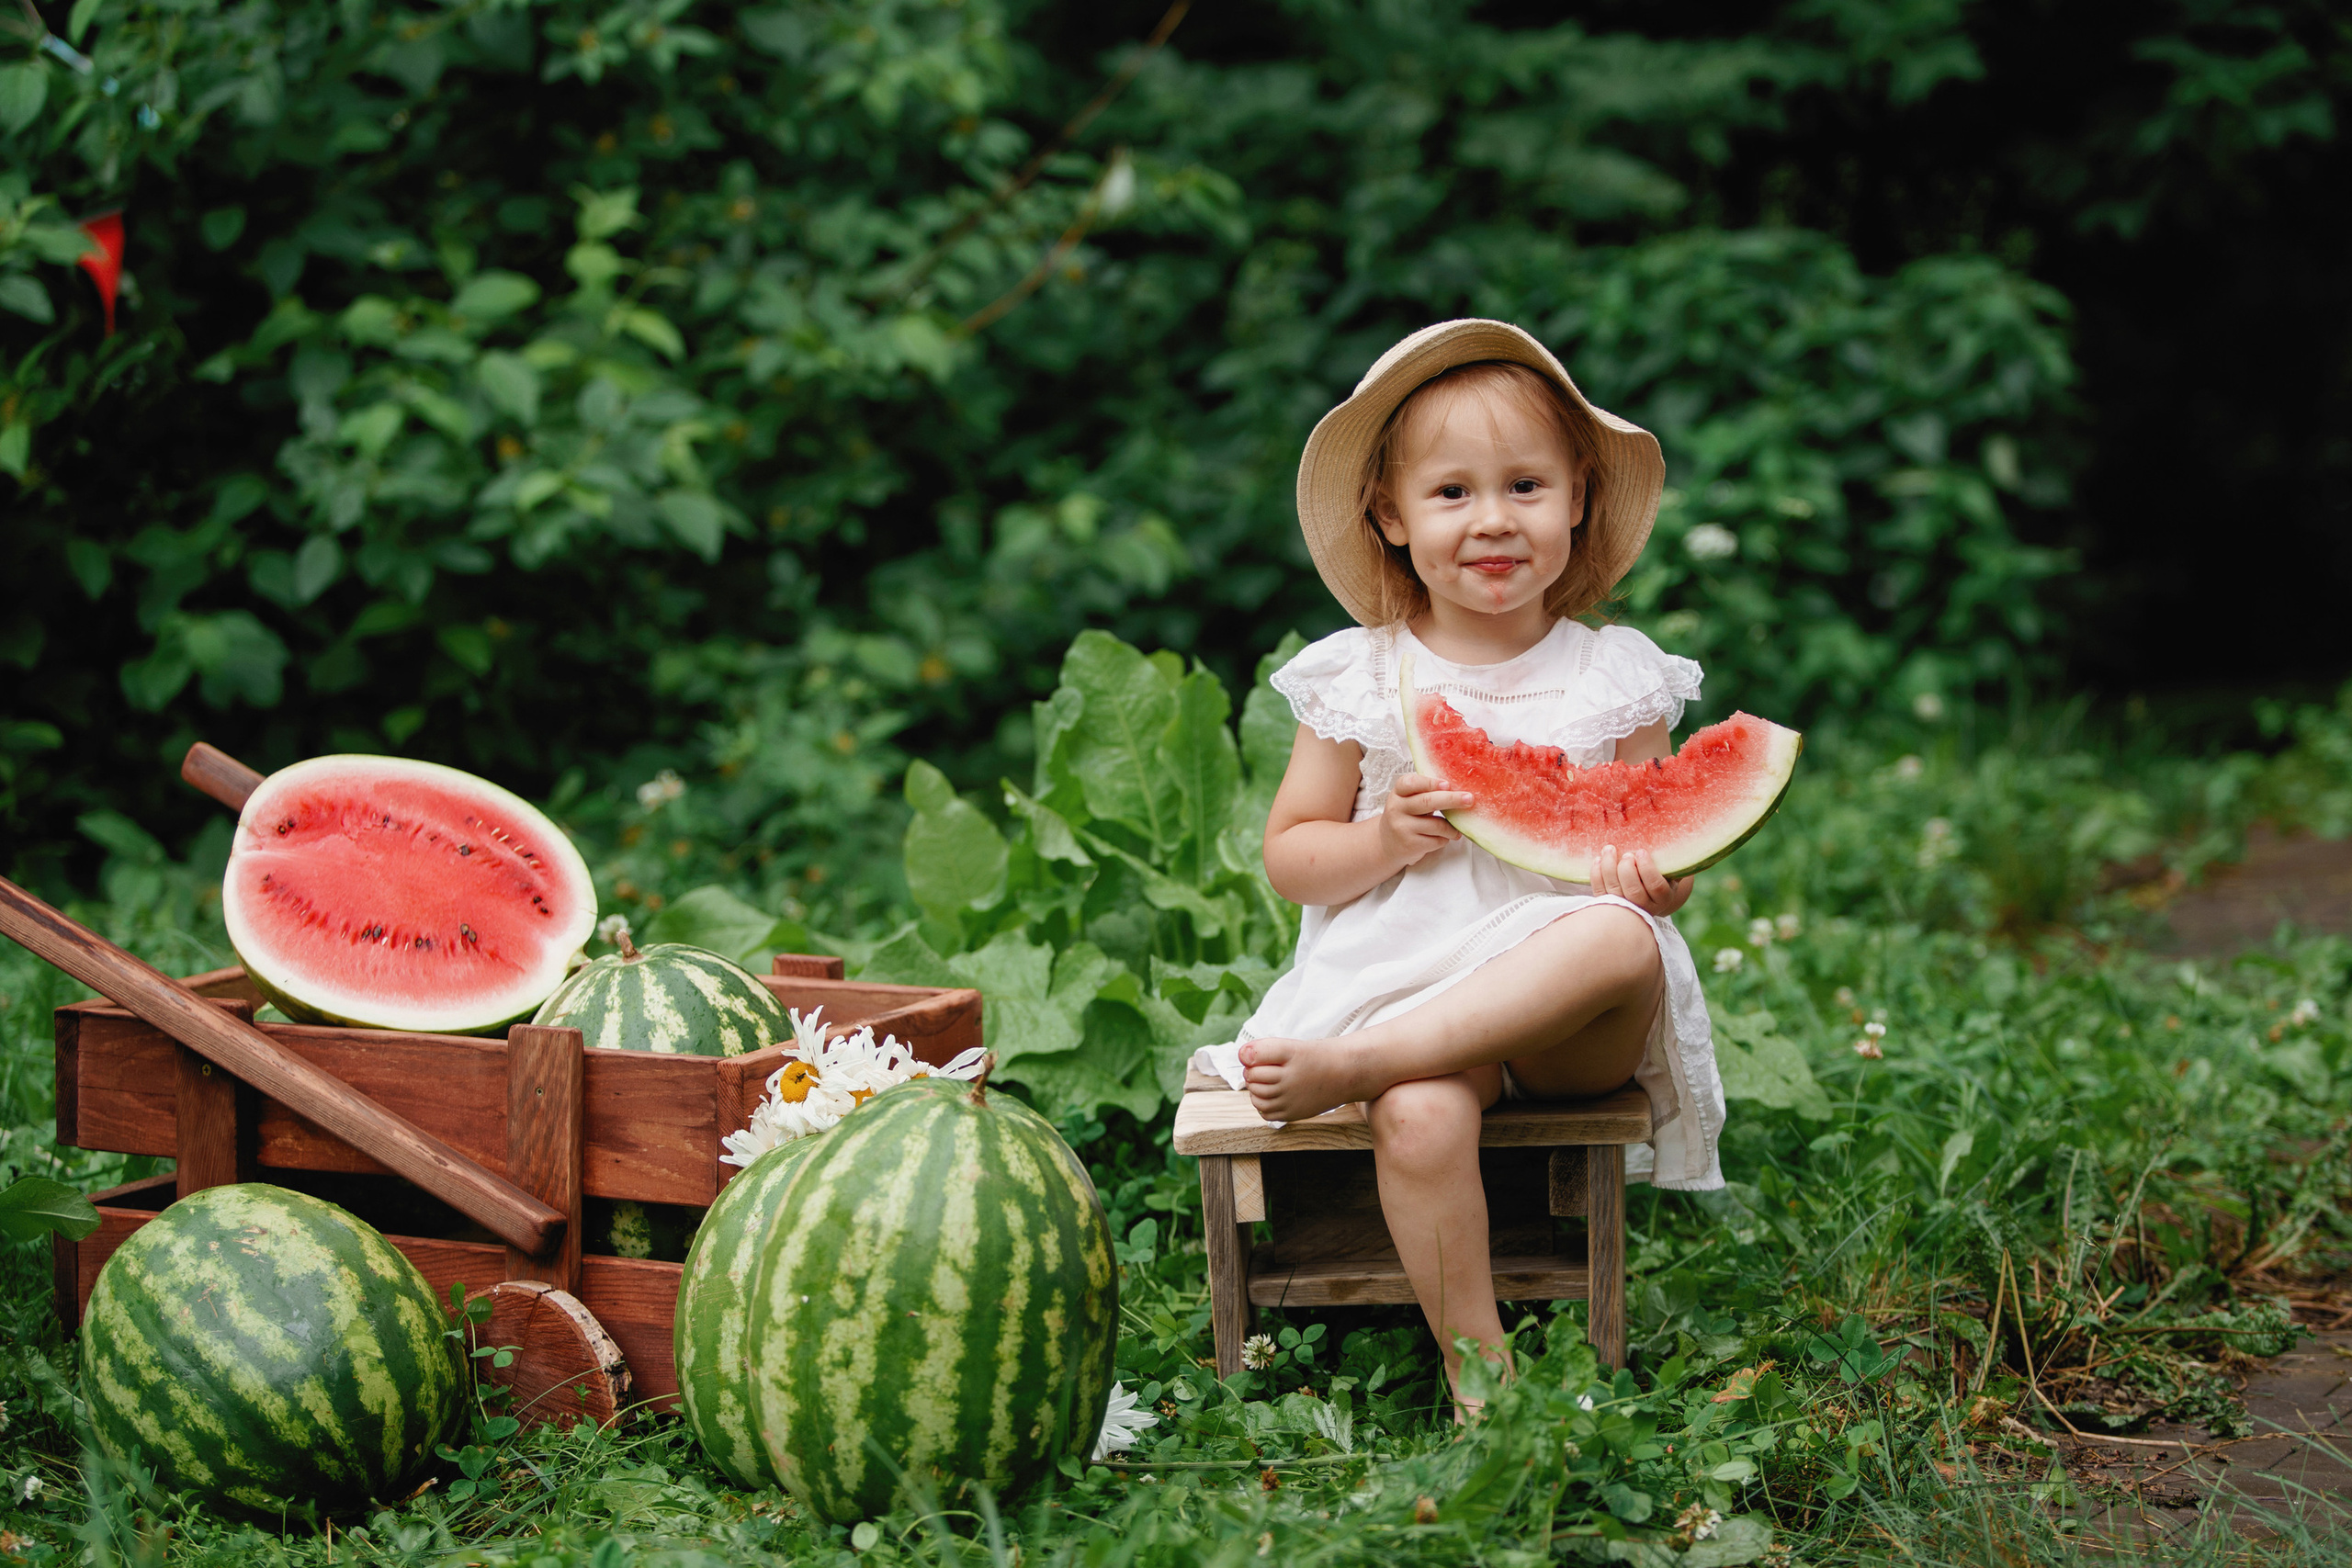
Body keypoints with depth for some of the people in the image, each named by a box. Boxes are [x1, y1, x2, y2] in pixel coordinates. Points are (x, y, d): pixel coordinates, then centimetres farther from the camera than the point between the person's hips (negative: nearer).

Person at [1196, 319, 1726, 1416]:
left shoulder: (1615, 679, 9)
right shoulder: (1359, 682, 6)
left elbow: (1662, 858, 12)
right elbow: (1288, 859, 10)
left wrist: (1653, 879, -13)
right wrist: (1381, 841, -11)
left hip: (1576, 1025, 1)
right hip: (1403, 984, -1)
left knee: (1623, 940, -34)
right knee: (1419, 1116, -35)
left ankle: (1341, 1066, -32)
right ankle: (1476, 1367, -19)